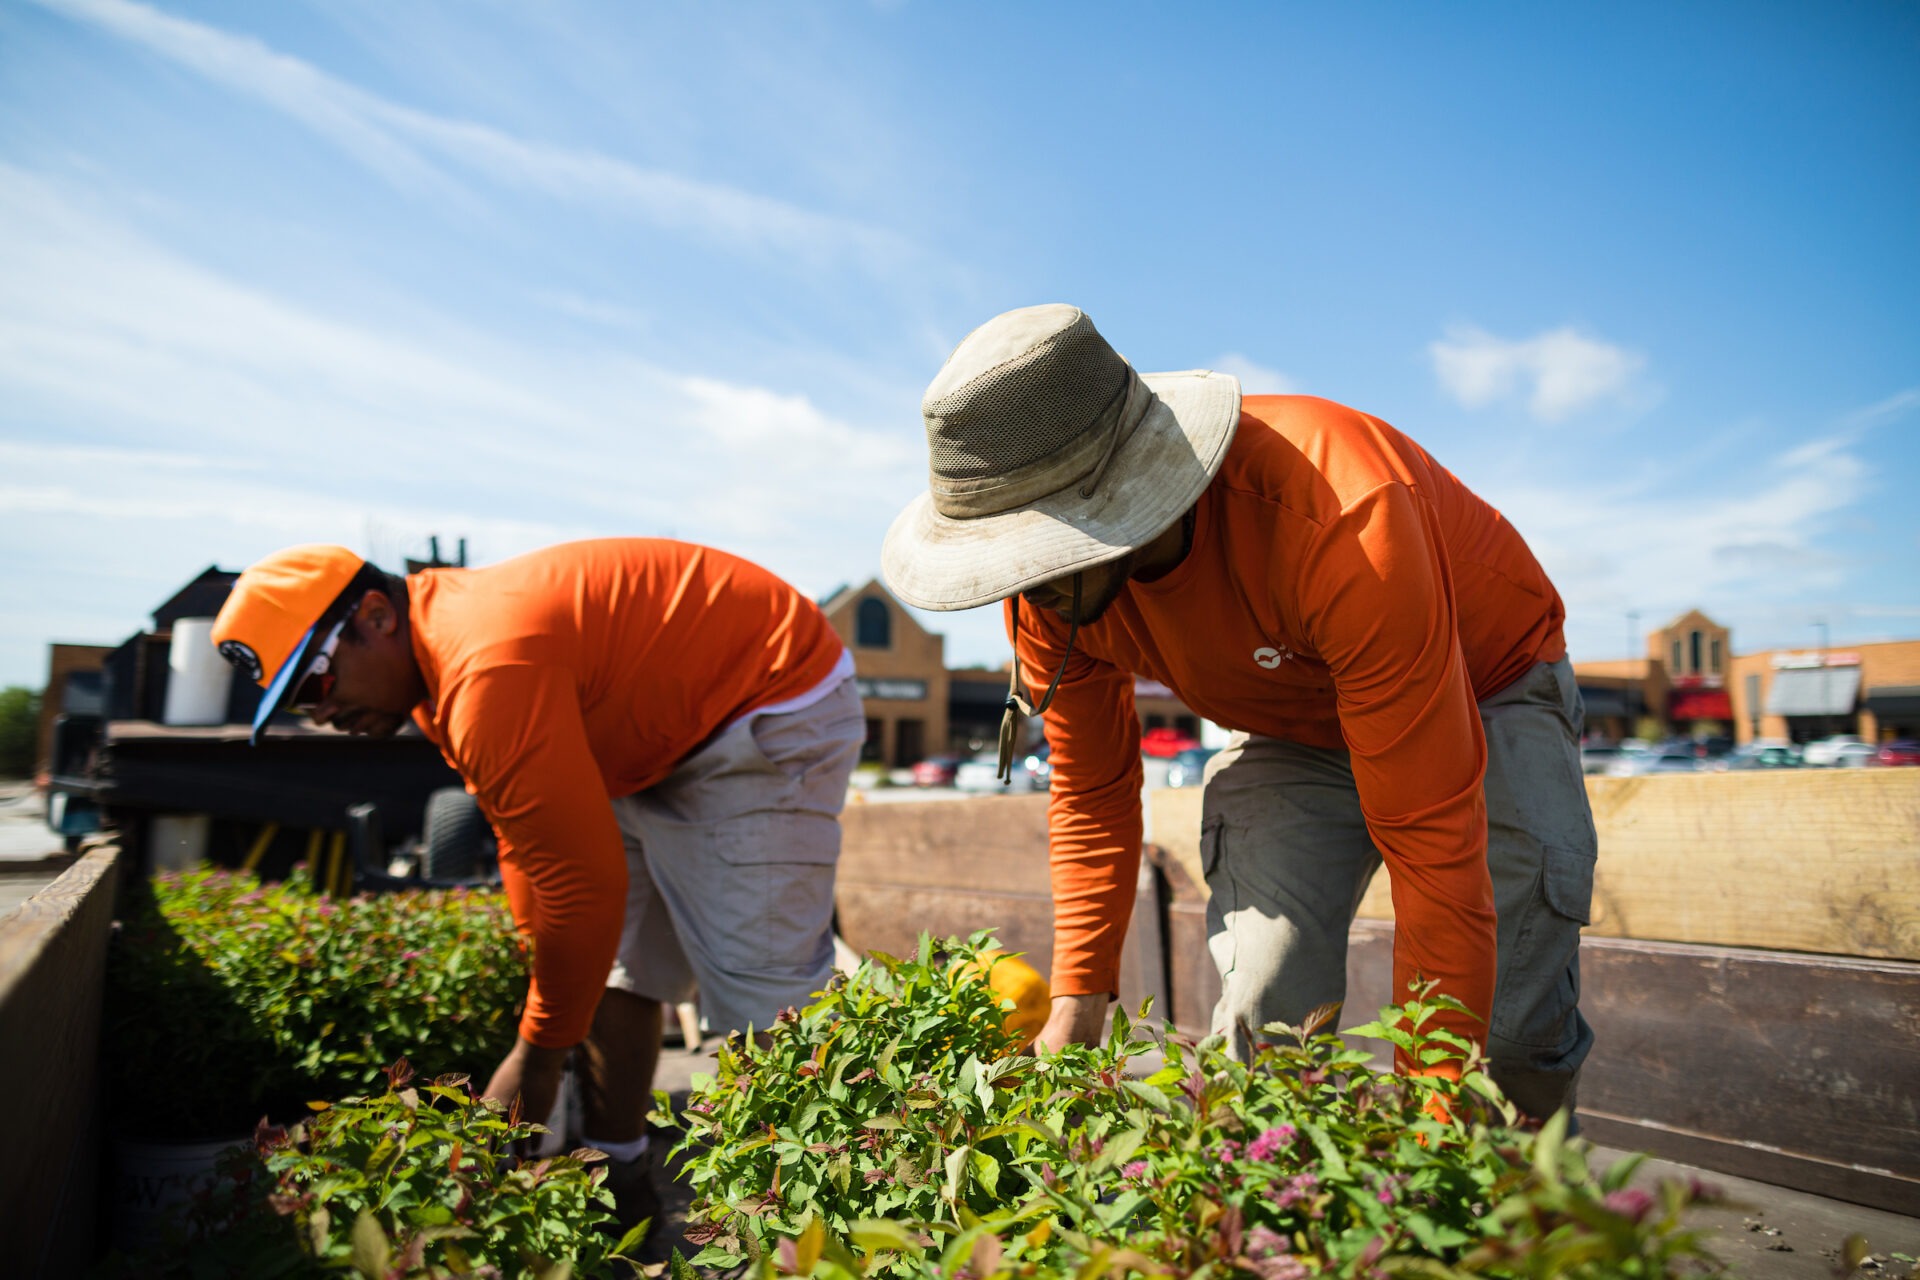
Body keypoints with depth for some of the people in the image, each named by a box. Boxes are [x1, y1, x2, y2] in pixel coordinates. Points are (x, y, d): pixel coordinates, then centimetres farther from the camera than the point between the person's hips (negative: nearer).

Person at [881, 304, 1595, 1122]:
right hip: (1294, 732, 4)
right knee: (1262, 1013, -14)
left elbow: (1430, 838, -38)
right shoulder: (1046, 589, -23)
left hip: (1487, 691, -3)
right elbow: (1091, 792, -7)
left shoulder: (1338, 519, -42)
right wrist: (1077, 1000, -8)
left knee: (1509, 1040, -12)